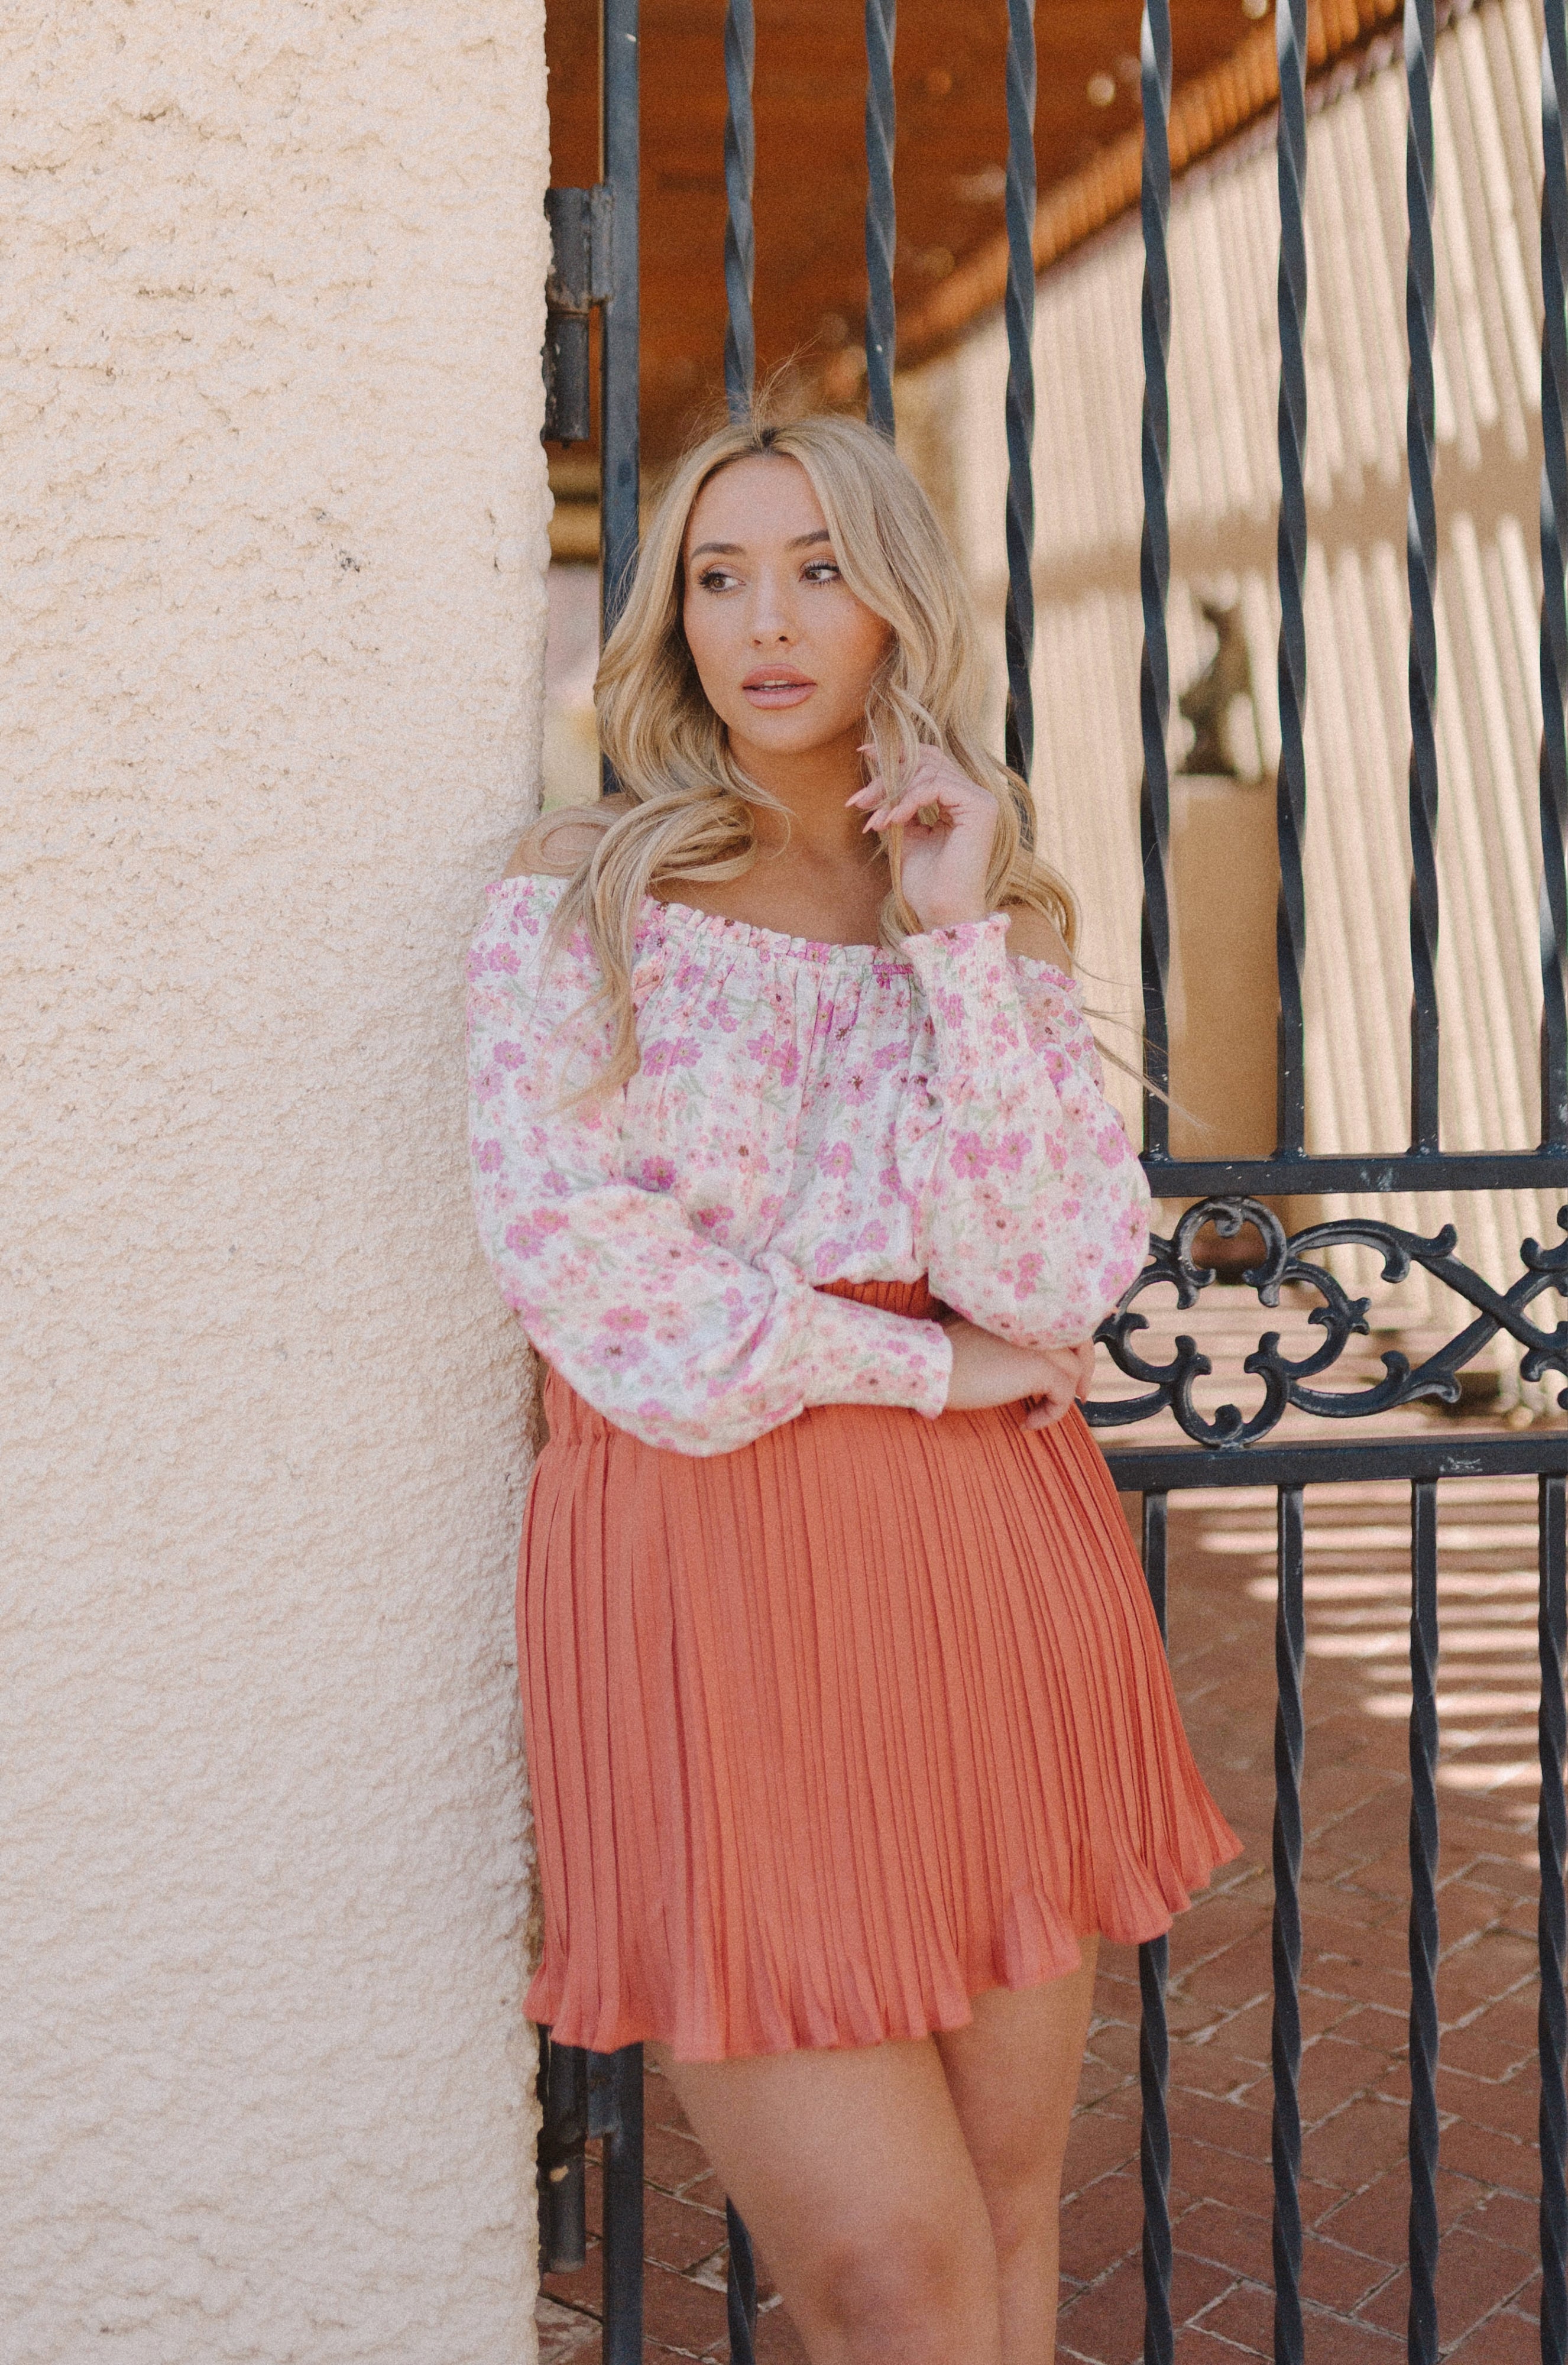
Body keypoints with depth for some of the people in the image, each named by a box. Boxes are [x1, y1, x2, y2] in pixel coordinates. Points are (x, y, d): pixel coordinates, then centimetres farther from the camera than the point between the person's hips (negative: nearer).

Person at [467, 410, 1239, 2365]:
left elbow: (1056, 1282, -4)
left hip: (985, 1569, 4)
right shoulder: (577, 901, 3)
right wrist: (927, 1364, -6)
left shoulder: (1004, 922, 11)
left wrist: (959, 938, -8)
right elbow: (570, 1256, -10)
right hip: (705, 1567, -3)